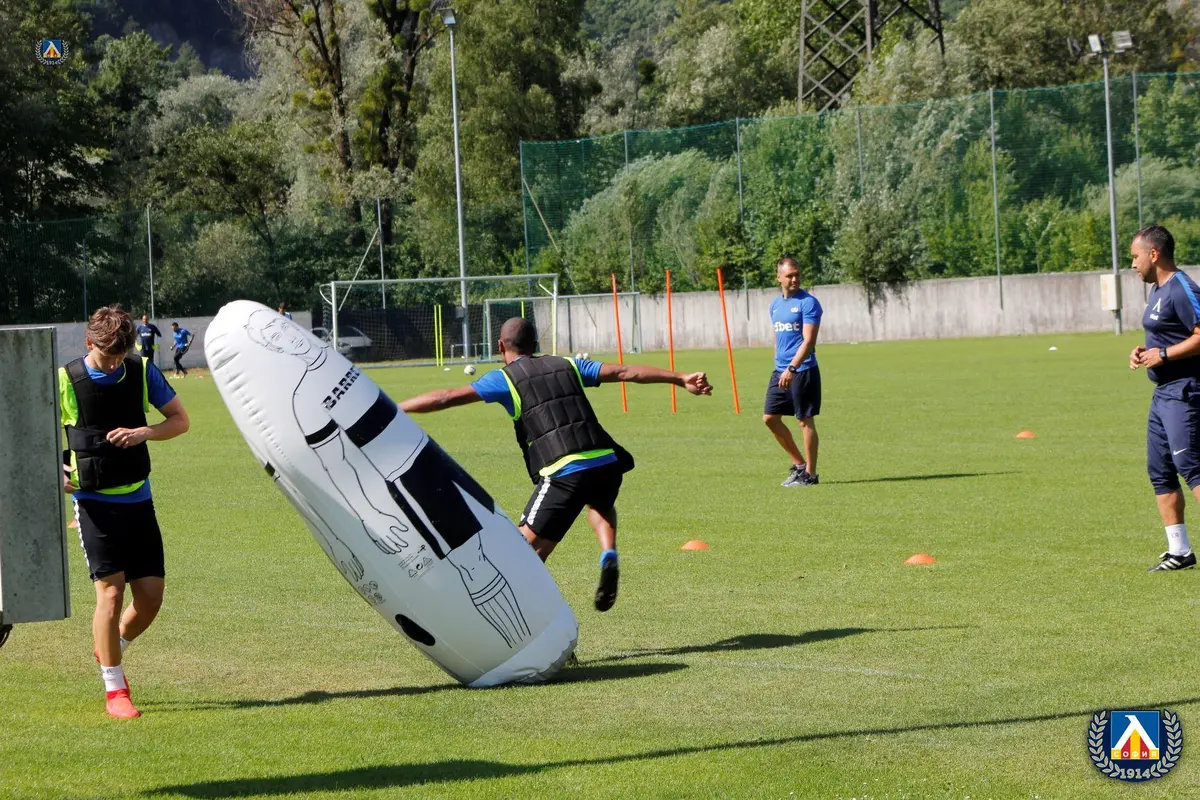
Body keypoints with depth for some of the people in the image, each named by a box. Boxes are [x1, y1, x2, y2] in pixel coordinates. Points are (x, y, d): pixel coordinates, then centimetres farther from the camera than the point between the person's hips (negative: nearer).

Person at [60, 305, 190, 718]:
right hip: (94, 502, -4)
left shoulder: (142, 372, 0)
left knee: (151, 595, 2)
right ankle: (114, 690, -1)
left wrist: (144, 432, -13)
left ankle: (111, 650, 31)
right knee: (110, 590, -11)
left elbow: (180, 420, 6)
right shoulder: (65, 381, -8)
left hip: (138, 500, 4)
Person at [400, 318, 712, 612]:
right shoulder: (567, 365, 22)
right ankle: (608, 555, 10)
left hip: (563, 473, -5)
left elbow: (447, 398, 5)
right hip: (607, 463, 5)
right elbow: (625, 372, 18)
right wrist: (680, 379, 21)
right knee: (600, 504, 37)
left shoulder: (504, 379, 11)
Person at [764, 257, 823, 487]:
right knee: (770, 417, 7)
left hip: (803, 371, -8)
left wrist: (792, 368, -24)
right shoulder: (775, 305, 13)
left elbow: (809, 340, -17)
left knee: (805, 420, -3)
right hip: (780, 372, 8)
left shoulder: (808, 303, -10)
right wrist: (780, 367, 19)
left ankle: (810, 473, 5)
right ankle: (799, 463, 19)